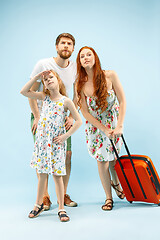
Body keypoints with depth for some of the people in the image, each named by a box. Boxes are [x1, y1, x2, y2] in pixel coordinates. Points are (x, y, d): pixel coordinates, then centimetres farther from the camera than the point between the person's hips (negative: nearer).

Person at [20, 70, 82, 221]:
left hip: (56, 142, -4)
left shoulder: (65, 101, -5)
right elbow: (24, 91, 4)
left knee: (57, 174, 0)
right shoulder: (44, 98, 7)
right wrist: (37, 77, 0)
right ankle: (39, 204, 29)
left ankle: (61, 208, 12)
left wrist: (65, 136, -10)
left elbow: (78, 121, -5)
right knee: (42, 173, 13)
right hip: (42, 140, 4)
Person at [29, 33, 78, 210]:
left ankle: (63, 195, 13)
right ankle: (44, 196, 10)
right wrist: (37, 117, -12)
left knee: (67, 154, -2)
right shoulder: (43, 64, -10)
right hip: (41, 115, -3)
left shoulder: (75, 67, -1)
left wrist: (71, 116, -1)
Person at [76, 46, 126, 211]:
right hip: (95, 126, 0)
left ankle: (116, 183, 45)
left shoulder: (110, 76, -15)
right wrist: (104, 129, -15)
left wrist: (119, 126, -16)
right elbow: (85, 113, -10)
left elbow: (122, 101, -11)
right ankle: (108, 197, 23)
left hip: (114, 123, 0)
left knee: (113, 159, 13)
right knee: (102, 161, 4)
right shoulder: (80, 85, -13)